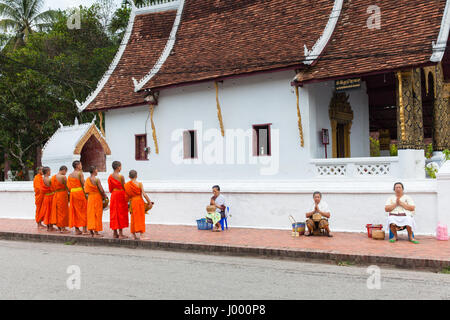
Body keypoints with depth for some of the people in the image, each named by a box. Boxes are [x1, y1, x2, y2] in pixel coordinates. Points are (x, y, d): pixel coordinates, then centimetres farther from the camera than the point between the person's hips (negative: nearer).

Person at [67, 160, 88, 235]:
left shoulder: (70, 175, 11)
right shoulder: (80, 173, -8)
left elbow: (68, 186, 10)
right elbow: (83, 184, -10)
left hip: (72, 193, 6)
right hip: (80, 192, -6)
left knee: (75, 211, 10)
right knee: (83, 211, 1)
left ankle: (77, 230, 12)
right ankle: (84, 230, -1)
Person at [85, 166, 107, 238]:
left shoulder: (87, 179, 6)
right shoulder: (97, 180, -15)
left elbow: (86, 190, 11)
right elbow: (101, 190, -15)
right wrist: (104, 196, 4)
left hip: (90, 197, 6)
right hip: (97, 197, -6)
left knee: (90, 214, 10)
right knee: (97, 215, -1)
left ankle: (91, 232, 14)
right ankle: (96, 232, 1)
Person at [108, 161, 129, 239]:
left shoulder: (110, 177, 4)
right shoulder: (121, 176, -15)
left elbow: (110, 189, 7)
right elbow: (124, 188, -10)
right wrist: (127, 197, 3)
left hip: (113, 196, 6)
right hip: (121, 195, -6)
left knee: (114, 214, 11)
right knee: (121, 214, 0)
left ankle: (115, 233, 16)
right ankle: (121, 234, 1)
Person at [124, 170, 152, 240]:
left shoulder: (126, 185, 3)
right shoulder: (139, 184, -9)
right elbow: (144, 194, -12)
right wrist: (149, 202, -2)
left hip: (132, 202, 5)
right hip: (139, 201, -5)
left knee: (133, 219, 13)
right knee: (141, 218, -1)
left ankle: (134, 236, 16)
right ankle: (141, 236, -3)